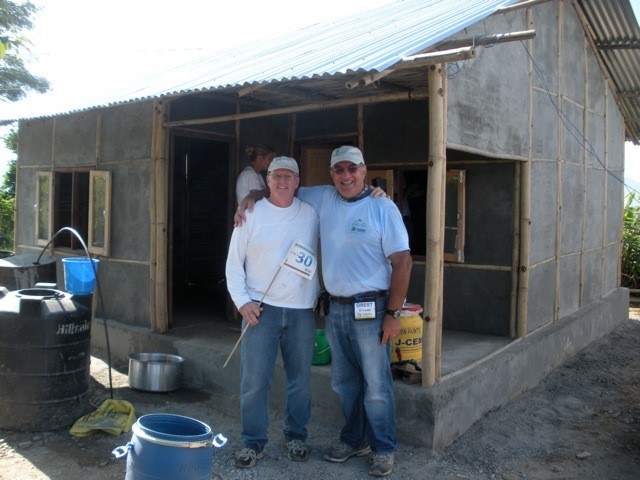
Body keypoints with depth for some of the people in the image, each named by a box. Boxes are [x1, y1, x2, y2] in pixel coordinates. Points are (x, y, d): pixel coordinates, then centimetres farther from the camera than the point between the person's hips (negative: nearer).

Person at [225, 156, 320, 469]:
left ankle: (296, 436, 29)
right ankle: (253, 443, 15)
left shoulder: (311, 214, 6)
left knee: (300, 379, 10)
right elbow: (234, 263, 3)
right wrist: (242, 301, -7)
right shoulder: (252, 214, 1)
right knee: (254, 380, -1)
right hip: (260, 308, -2)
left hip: (301, 310, 2)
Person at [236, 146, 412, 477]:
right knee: (344, 382, 15)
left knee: (376, 384, 2)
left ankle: (384, 450, 19)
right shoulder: (322, 198, 7)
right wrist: (249, 199, 2)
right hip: (336, 309, 5)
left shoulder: (383, 208, -6)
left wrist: (393, 313, -12)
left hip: (370, 309, -5)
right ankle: (354, 440, 32)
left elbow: (402, 261, -9)